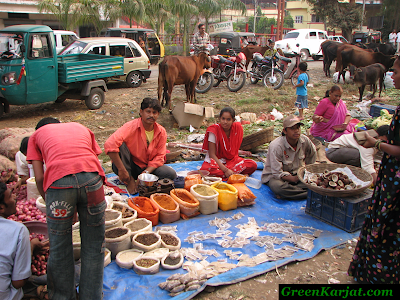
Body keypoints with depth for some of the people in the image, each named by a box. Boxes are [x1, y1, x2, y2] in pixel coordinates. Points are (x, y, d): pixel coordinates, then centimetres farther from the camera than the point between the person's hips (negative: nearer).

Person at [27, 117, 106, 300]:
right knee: (93, 245, 16)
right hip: (91, 178, 2)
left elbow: (39, 178, 16)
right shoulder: (81, 128, 34)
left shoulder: (36, 135, 28)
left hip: (58, 181, -1)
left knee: (59, 250, 16)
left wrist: (48, 202, 32)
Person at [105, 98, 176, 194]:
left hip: (149, 167, 3)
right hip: (130, 166, -3)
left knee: (171, 174, -20)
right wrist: (122, 170, -35)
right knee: (121, 145, -30)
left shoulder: (161, 132, -6)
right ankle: (130, 180, -15)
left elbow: (160, 156, -5)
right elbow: (110, 145, -33)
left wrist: (146, 172, -22)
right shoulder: (131, 127, -21)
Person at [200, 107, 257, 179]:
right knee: (206, 169, -39)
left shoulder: (237, 128, -4)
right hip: (216, 161, -4)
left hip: (231, 160, 4)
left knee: (253, 165, -21)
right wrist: (225, 170, -28)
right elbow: (212, 155, -18)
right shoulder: (214, 130, -16)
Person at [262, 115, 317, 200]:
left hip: (296, 173, 5)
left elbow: (312, 155, 15)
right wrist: (295, 179, -27)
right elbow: (277, 173, -24)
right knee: (277, 186, -40)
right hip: (274, 176, -4)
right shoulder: (276, 146, -25)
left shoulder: (305, 141, -10)